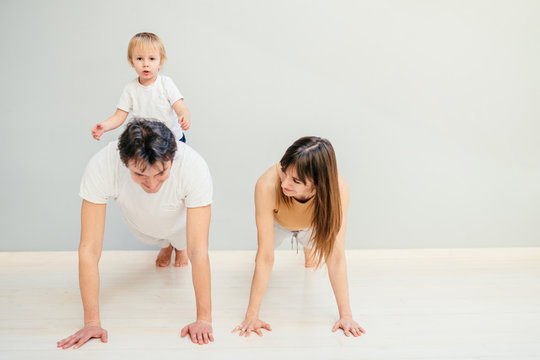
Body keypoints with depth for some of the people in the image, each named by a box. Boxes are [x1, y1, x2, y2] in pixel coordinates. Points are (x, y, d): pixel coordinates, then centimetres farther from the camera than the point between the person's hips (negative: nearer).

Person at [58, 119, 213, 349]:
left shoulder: (194, 168, -46)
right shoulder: (101, 167, -44)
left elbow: (199, 250, -43)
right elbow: (89, 249, -39)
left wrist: (204, 318, -41)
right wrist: (92, 322, -37)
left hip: (179, 220, -1)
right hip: (141, 223, 2)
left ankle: (177, 245, 47)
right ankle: (167, 245, 59)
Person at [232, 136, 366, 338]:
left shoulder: (337, 188, -43)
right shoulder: (267, 185, -46)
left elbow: (336, 257, -37)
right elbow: (265, 258, -40)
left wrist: (346, 315, -36)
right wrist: (251, 315, -39)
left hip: (312, 226, 1)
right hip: (277, 222, 0)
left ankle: (307, 247, 41)